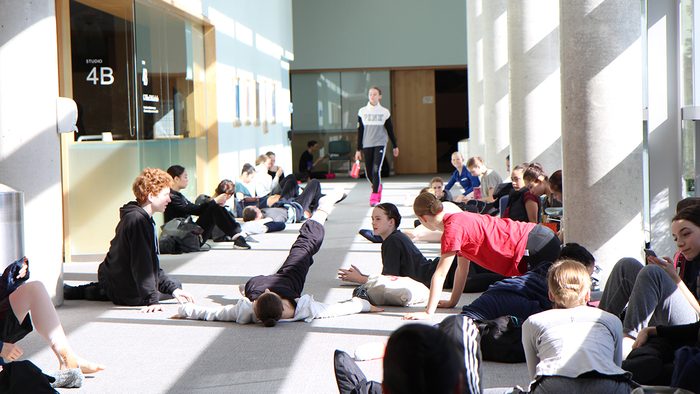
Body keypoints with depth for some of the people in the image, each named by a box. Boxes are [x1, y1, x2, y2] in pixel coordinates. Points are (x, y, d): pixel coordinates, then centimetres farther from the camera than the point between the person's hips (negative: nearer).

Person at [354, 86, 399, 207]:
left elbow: (390, 130, 11)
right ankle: (378, 187, 37)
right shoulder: (362, 111, 5)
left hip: (380, 144, -2)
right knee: (368, 172, 7)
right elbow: (359, 131, 6)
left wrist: (395, 146, 14)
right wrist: (358, 149, 4)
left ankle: (374, 197, -12)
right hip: (367, 145, 2)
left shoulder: (384, 112, 3)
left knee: (376, 170, -16)